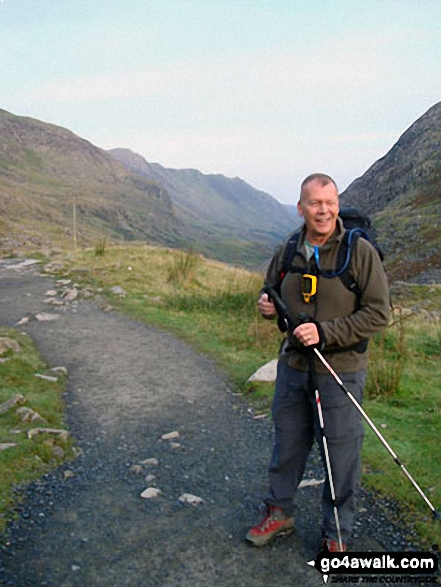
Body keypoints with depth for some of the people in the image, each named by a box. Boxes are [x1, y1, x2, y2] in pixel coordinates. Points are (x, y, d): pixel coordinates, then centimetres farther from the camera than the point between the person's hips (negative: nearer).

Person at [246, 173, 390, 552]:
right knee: (287, 446, 18)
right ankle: (280, 514, 40)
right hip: (293, 366, 5)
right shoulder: (287, 252, 4)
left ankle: (337, 534, 29)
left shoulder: (360, 252, -11)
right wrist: (268, 306, -3)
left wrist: (325, 333, -22)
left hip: (341, 371, -4)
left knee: (341, 456, 7)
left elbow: (379, 314, -14)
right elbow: (273, 292, 21)